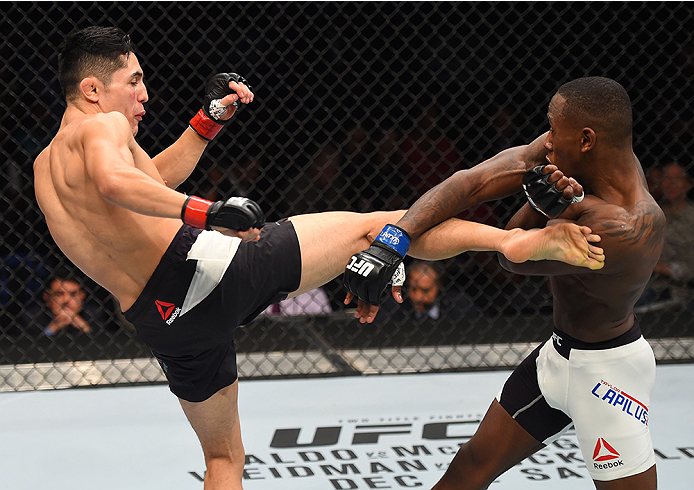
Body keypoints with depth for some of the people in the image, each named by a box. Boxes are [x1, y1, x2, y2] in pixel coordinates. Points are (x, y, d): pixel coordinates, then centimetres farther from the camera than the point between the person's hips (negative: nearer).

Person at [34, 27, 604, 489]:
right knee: (371, 226, -1)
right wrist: (207, 211, -34)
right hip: (206, 266, -8)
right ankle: (516, 240, -17)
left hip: (163, 322, 8)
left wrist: (210, 118, 33)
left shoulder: (44, 168, 23)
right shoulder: (102, 126, -4)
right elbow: (116, 182, -29)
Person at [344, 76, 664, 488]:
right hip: (559, 354, 8)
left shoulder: (627, 230, -33)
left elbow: (514, 257, -20)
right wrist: (390, 242, -28)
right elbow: (472, 183, -18)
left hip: (607, 369, -8)